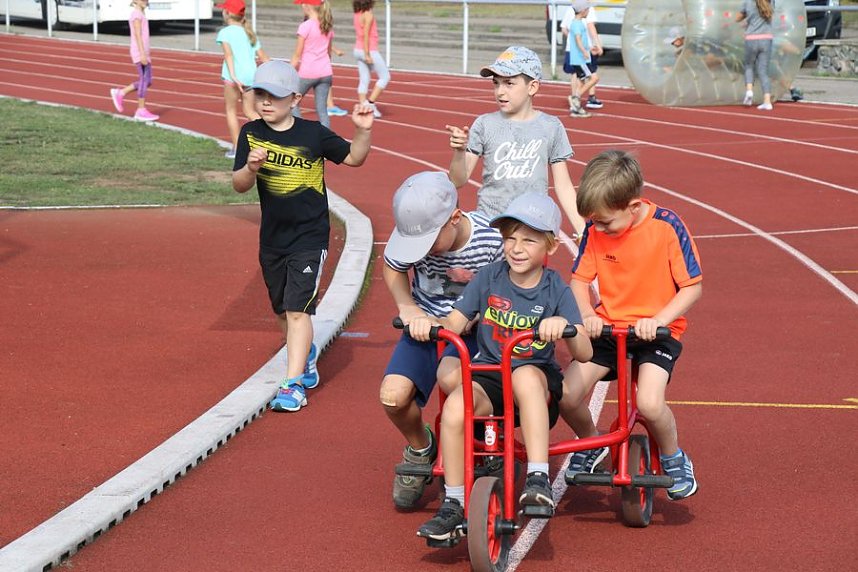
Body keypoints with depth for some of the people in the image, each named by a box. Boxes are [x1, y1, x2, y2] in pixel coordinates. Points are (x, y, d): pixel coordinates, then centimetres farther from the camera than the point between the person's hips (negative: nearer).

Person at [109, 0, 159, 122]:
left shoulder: (140, 14, 17)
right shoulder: (136, 14, -11)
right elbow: (138, 35, -17)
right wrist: (143, 54, -22)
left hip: (143, 53, 9)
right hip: (139, 52, -9)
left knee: (147, 81, 10)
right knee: (144, 80, -6)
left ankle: (120, 93, 16)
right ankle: (141, 110, -1)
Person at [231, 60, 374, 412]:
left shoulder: (313, 134, -7)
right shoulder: (251, 134, -2)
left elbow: (353, 158, 5)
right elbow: (239, 186, -5)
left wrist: (363, 131, -14)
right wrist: (251, 167, -27)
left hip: (310, 236, -4)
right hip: (272, 237, 4)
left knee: (297, 310, -13)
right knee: (282, 311, 17)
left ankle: (293, 384, -13)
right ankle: (306, 356, 43)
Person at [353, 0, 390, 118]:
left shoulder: (358, 14, 6)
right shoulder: (368, 15, -17)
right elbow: (365, 34, -21)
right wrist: (367, 55, -20)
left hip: (358, 50, 8)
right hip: (370, 51, -8)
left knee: (364, 81, 9)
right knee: (385, 77, 4)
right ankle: (371, 103, -1)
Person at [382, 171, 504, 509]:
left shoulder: (491, 240, -24)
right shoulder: (411, 234, -16)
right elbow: (392, 267, 7)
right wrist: (407, 307, -10)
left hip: (473, 329, -3)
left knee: (451, 378, -37)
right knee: (393, 396, -21)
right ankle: (420, 449, 13)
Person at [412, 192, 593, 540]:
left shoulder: (556, 290, -3)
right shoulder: (489, 278, 2)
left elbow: (584, 353, -11)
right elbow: (453, 324, 1)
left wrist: (565, 327, -32)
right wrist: (427, 324, -22)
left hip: (539, 381, -2)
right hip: (488, 377, 2)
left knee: (526, 376, -39)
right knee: (454, 409, -30)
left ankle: (538, 479, -38)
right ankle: (452, 506, -17)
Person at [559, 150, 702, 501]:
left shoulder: (667, 227, -15)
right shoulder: (595, 230, -4)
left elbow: (693, 287, -12)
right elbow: (579, 279, 5)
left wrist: (658, 320, -25)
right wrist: (587, 315, -16)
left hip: (657, 331, -4)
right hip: (607, 325, 4)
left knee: (649, 403, -28)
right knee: (566, 396, -16)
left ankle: (674, 460, 4)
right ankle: (591, 443, 18)